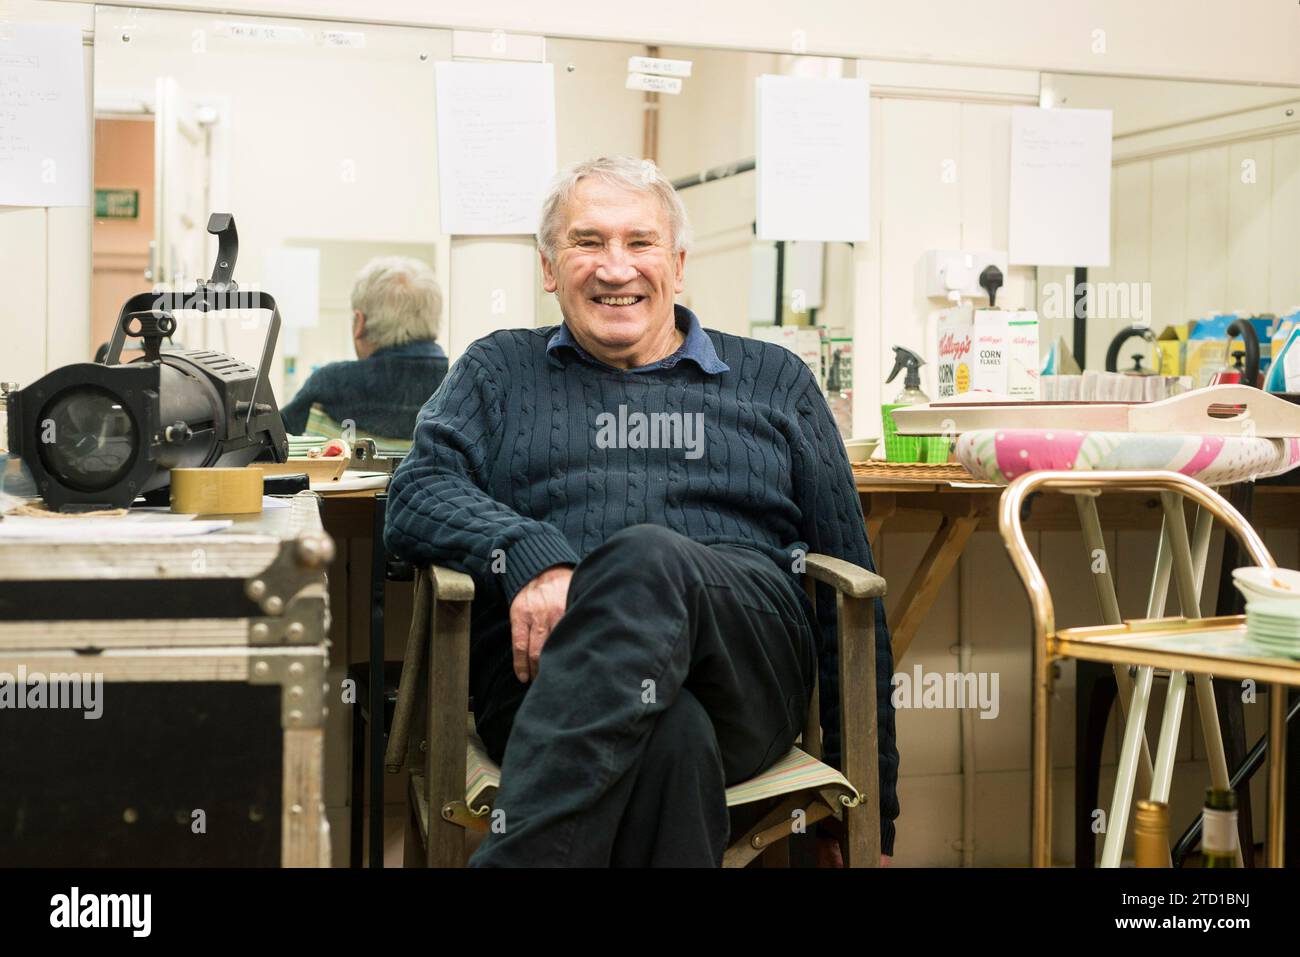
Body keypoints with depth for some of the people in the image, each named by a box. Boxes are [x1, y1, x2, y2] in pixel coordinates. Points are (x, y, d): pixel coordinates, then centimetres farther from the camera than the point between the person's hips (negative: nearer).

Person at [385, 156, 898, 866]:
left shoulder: (773, 380, 24)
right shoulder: (499, 370, 25)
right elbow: (418, 493, 7)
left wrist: (874, 808, 15)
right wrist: (528, 555, -17)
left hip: (748, 661, 1)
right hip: (546, 668, -1)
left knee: (649, 557, -36)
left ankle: (516, 854, -40)